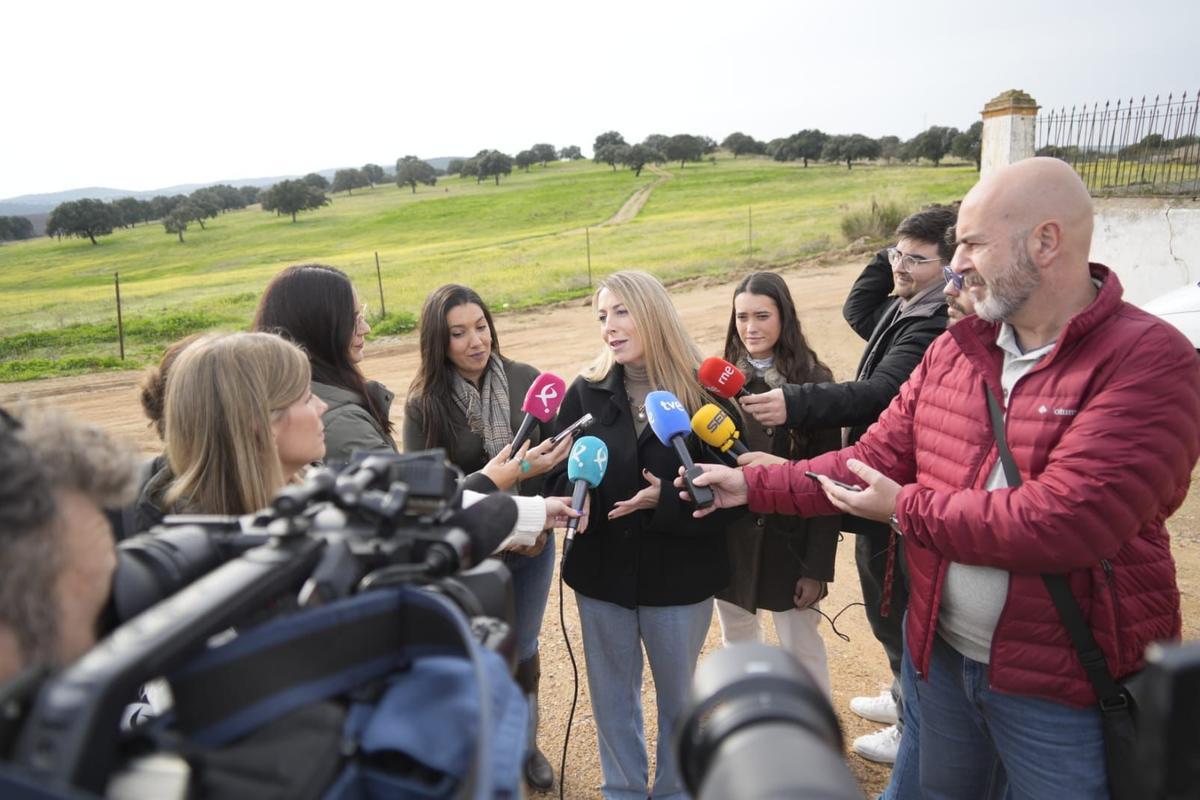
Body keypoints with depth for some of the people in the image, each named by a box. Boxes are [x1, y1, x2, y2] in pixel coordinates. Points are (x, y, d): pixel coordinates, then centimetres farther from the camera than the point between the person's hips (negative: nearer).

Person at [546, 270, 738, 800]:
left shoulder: (703, 392, -13)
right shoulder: (585, 392, -4)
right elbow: (558, 474, -1)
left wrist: (665, 500, -26)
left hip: (679, 575, -2)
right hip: (602, 572, 2)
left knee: (678, 696, 19)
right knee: (612, 696, 19)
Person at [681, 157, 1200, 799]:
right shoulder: (954, 349, 1)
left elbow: (1064, 523, -29)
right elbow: (876, 458, 3)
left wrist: (907, 509, -17)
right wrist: (752, 486, -4)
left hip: (1066, 689, -5)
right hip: (938, 653, 6)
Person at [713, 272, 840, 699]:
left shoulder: (812, 381, -9)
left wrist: (818, 564, -11)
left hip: (789, 537, -4)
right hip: (729, 535, 4)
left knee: (801, 648, 6)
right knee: (737, 640, 18)